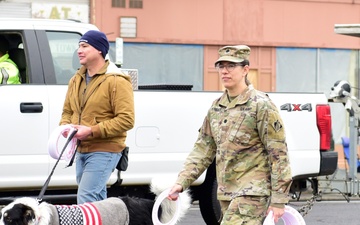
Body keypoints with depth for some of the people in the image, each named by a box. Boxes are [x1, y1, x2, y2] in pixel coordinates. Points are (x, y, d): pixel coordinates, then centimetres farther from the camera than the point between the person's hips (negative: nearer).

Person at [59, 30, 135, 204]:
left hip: (104, 151, -8)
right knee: (97, 200, 16)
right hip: (81, 149, 8)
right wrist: (65, 126, -3)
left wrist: (92, 131, -22)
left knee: (86, 198, -17)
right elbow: (67, 111, 21)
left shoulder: (117, 81, -12)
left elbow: (126, 119, -18)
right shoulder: (76, 80, 12)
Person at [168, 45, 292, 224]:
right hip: (226, 193, 8)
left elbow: (278, 155, -11)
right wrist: (181, 182, 3)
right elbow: (203, 149, 14)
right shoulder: (216, 107, 12)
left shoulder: (261, 106, -9)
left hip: (252, 192, -8)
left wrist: (278, 200, -14)